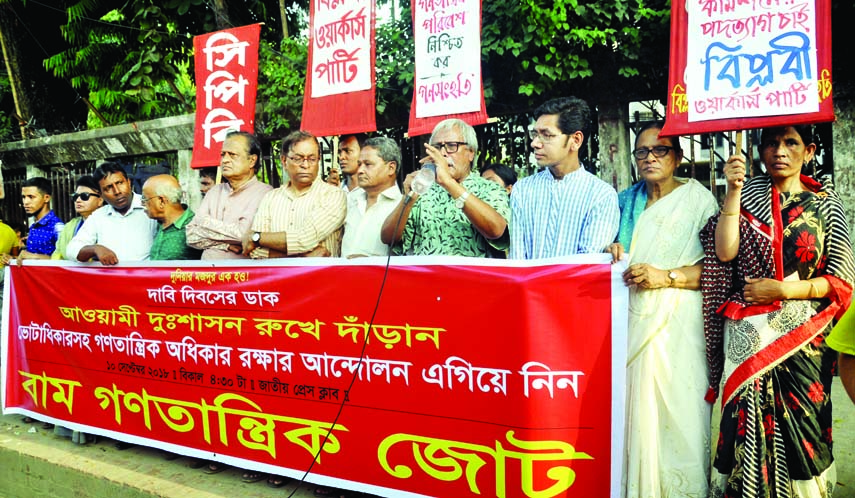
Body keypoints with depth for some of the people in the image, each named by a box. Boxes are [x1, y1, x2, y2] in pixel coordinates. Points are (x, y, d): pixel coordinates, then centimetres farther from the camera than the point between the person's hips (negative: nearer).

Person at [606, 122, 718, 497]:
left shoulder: (698, 199, 0)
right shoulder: (628, 200, 16)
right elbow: (617, 254, 24)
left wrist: (667, 277, -16)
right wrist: (614, 252, 2)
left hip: (677, 321, -4)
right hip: (634, 316, 4)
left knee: (675, 406, -4)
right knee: (634, 404, 3)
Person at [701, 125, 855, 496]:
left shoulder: (825, 204, 5)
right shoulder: (748, 195, 5)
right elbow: (724, 253, -11)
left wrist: (780, 289, -10)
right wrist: (733, 191, -16)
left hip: (803, 339, 0)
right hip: (748, 338, 0)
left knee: (800, 428, 6)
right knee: (748, 424, 0)